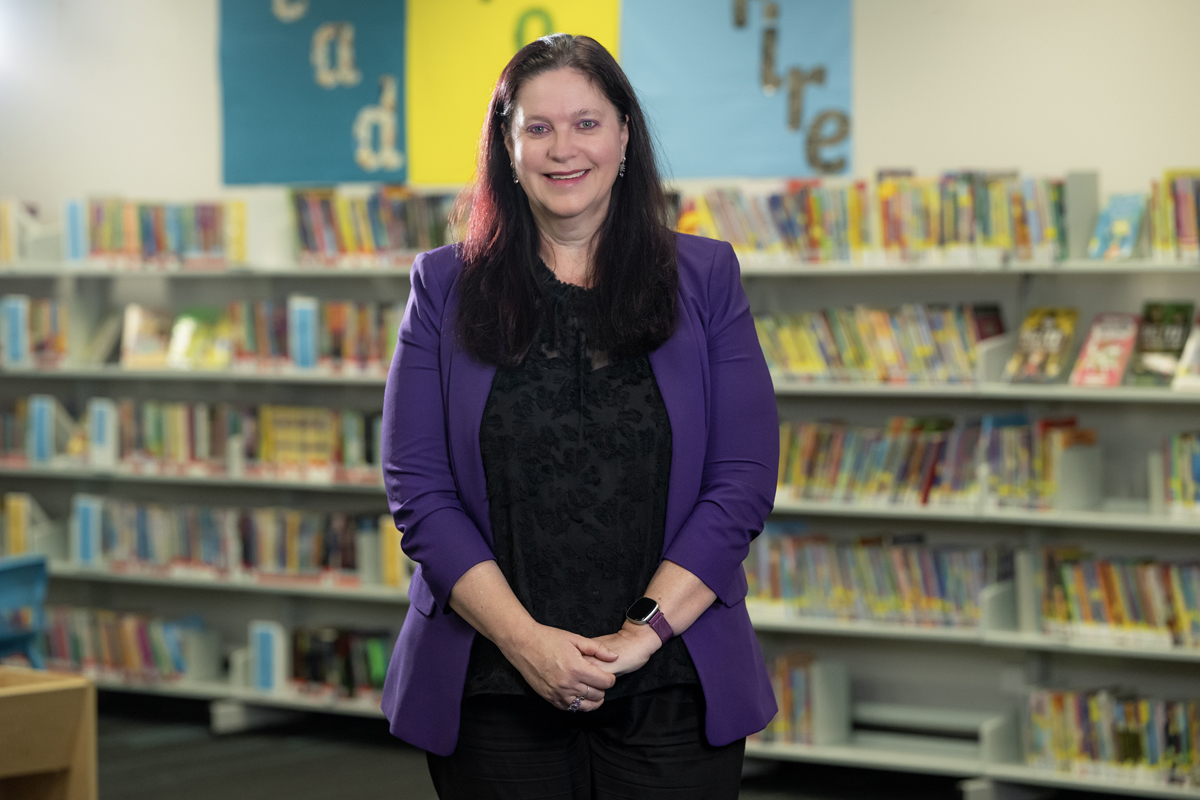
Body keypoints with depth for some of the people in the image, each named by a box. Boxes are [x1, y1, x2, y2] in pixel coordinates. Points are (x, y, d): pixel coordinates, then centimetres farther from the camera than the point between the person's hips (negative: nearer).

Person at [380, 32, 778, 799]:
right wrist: (523, 639, -13)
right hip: (493, 691, 0)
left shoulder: (705, 279, 5)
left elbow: (743, 483, -1)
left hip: (671, 686, 0)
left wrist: (642, 633, -11)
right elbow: (418, 491, -1)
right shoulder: (446, 287, 6)